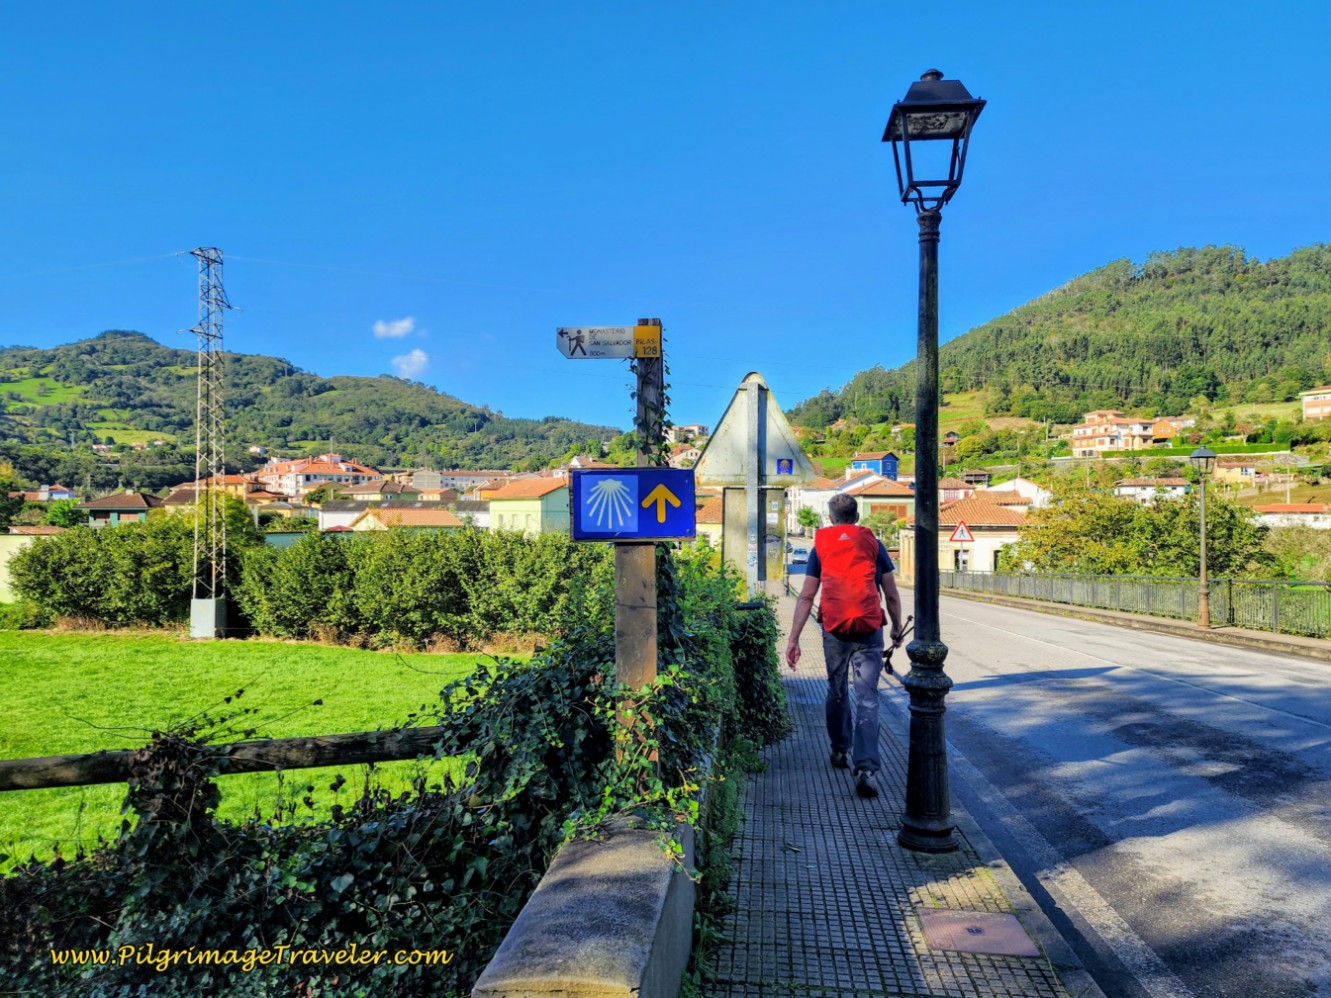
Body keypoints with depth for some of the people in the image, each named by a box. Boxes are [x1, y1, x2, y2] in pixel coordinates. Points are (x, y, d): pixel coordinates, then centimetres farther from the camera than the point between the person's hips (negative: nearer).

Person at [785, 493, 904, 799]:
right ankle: (866, 768, -10)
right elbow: (892, 596, 7)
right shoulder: (873, 544, 6)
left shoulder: (821, 545, 7)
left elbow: (806, 596, 2)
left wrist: (793, 639, 3)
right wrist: (897, 630, 21)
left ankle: (840, 749, 34)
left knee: (837, 690, 20)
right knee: (867, 698, -1)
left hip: (834, 630, 1)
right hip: (869, 630, -1)